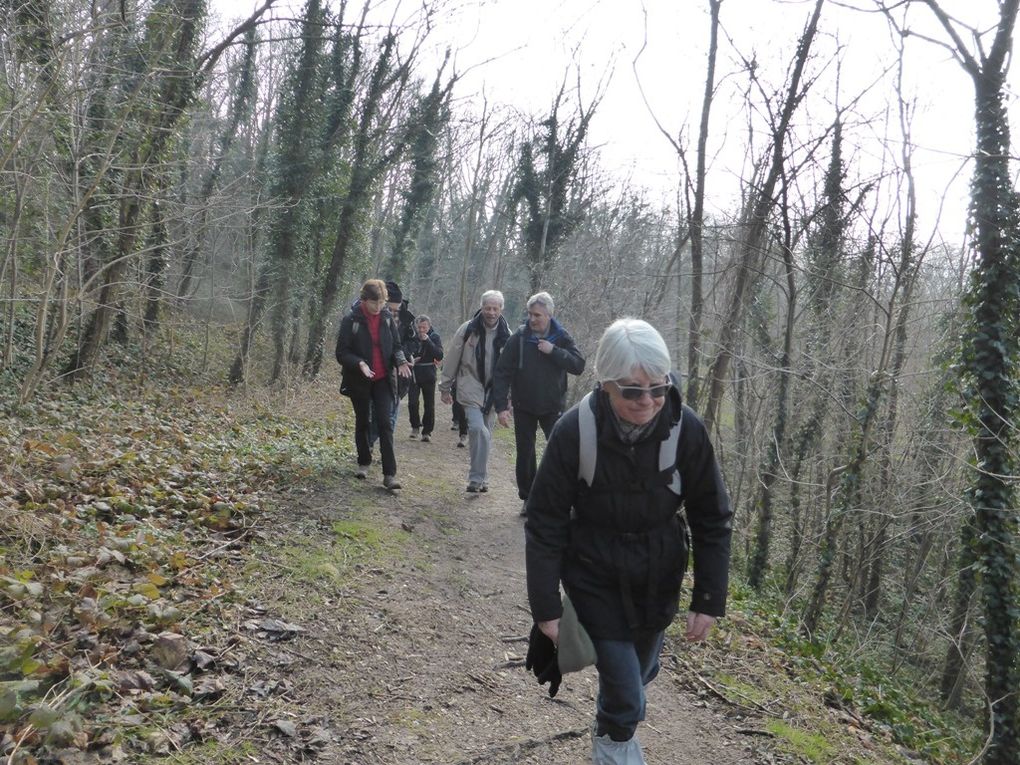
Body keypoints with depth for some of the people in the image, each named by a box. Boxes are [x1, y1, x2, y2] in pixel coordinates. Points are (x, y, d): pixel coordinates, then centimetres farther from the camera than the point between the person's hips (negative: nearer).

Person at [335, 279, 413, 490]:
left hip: (383, 379, 1)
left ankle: (389, 474, -10)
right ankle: (364, 463, 35)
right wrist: (359, 363, -28)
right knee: (362, 422, 15)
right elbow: (341, 353, -10)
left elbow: (396, 345, 9)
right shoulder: (351, 320, -10)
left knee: (385, 424, -8)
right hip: (359, 381, -1)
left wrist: (400, 361, -13)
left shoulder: (387, 318, 0)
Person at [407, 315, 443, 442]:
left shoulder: (434, 337, -2)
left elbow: (439, 356, -15)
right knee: (412, 402, -9)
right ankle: (415, 426, 14)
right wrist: (410, 359, -8)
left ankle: (427, 431, 16)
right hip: (413, 374, 1)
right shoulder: (412, 337, 0)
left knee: (429, 405, 4)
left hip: (428, 376, -1)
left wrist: (427, 340, -20)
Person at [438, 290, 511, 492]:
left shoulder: (506, 335, 1)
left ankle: (478, 477, 24)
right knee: (479, 430, -20)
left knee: (485, 435, 9)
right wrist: (445, 388, 5)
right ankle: (478, 477, -12)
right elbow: (452, 360, 2)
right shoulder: (468, 329, -5)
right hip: (471, 389, -3)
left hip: (493, 392, 3)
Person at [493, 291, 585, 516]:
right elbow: (502, 373, -10)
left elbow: (579, 366, -13)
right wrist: (501, 406, -17)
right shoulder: (518, 338, -9)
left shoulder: (561, 338, -5)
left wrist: (554, 351, -24)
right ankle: (528, 498, 23)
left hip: (553, 407, 0)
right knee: (525, 454, 9)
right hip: (524, 407, 0)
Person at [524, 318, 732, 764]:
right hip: (595, 581, -3)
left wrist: (709, 601, -9)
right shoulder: (575, 431, -24)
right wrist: (546, 607, -14)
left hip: (659, 581, 3)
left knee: (638, 674, 23)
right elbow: (545, 524, -16)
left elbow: (712, 520, -9)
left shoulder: (685, 430, -19)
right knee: (625, 692, -2)